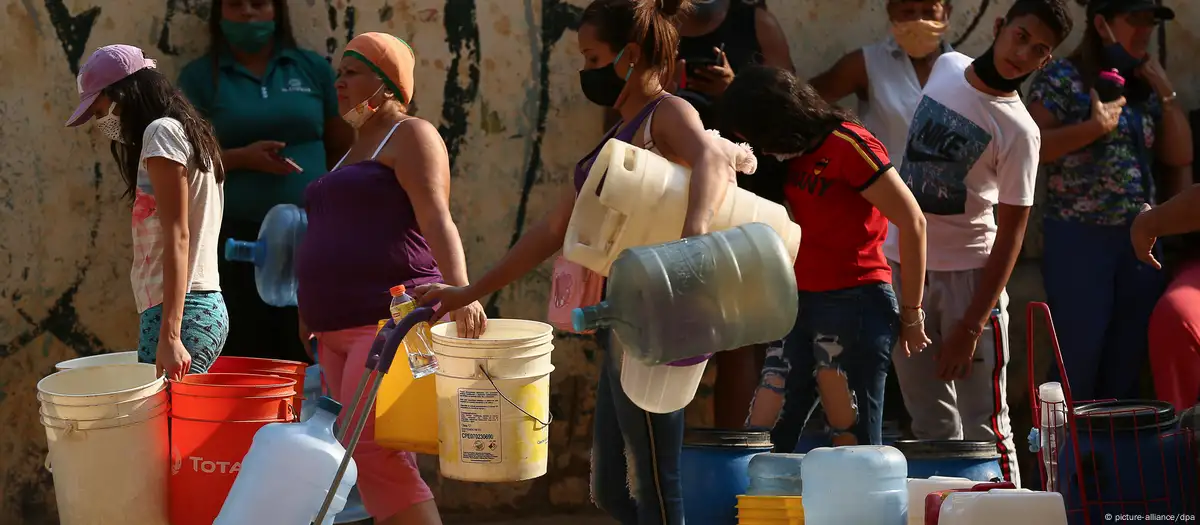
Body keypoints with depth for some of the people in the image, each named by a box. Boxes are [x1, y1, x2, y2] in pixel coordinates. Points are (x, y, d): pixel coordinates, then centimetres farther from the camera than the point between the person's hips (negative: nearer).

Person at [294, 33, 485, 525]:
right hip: (338, 331, 9)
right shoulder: (357, 148, 24)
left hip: (388, 320, -9)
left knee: (372, 451, -20)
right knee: (387, 463, 4)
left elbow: (436, 217, -19)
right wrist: (311, 311, 27)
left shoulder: (410, 136, -3)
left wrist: (459, 290, -34)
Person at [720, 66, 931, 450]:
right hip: (799, 303, 8)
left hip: (855, 303, -8)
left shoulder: (848, 146, -13)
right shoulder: (793, 155, 12)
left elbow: (912, 222, -12)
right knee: (770, 434, 4)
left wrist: (912, 311, -7)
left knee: (854, 437, -6)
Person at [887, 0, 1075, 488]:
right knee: (933, 427, 8)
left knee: (985, 427, -6)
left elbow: (1010, 234, -14)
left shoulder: (1019, 132, -14)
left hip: (967, 271, -5)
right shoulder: (945, 67, 1)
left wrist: (971, 326, -19)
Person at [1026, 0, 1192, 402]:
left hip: (1139, 238, 6)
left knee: (1128, 362, 7)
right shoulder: (1062, 77, -4)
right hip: (1079, 237, -6)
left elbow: (1181, 156, 10)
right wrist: (1095, 127, -20)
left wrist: (1165, 91, 4)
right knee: (1078, 359, -7)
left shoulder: (1144, 86, 13)